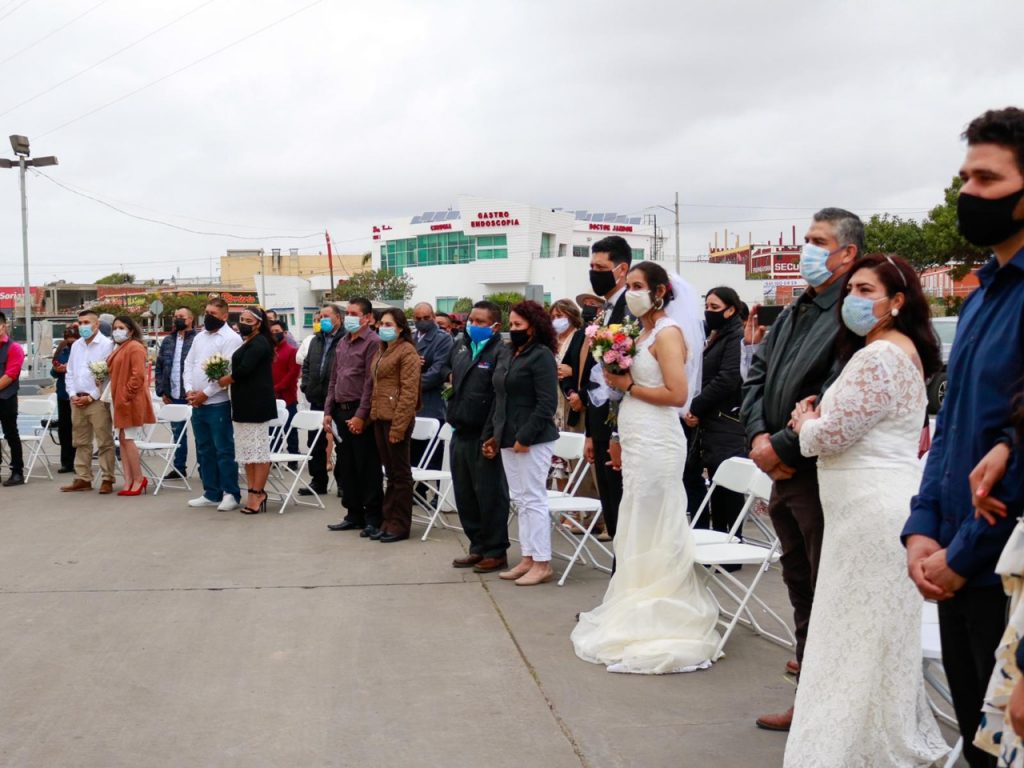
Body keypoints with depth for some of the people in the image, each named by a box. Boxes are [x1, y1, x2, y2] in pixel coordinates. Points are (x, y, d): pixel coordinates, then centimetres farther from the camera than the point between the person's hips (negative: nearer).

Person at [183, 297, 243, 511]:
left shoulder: (231, 339, -9)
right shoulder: (199, 337, 16)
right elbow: (189, 363, 16)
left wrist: (205, 393, -14)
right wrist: (189, 390, 0)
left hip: (218, 403, -8)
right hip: (197, 404, 8)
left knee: (224, 450, -4)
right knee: (204, 451, 12)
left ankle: (230, 494, 3)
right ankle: (211, 493, 21)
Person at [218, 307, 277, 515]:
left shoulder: (258, 344, -11)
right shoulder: (248, 343, 19)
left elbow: (243, 370, -20)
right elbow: (241, 370, 16)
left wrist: (224, 380, -6)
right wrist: (228, 379, -2)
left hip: (256, 404, -10)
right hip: (244, 404, 10)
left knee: (258, 450, -5)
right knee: (248, 450, 10)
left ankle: (257, 494, -2)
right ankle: (254, 493, 14)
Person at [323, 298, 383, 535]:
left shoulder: (372, 342, -10)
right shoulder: (342, 342, 15)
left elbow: (370, 381, -15)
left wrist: (361, 415, -19)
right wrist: (328, 411, 12)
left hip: (360, 413, -8)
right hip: (341, 410, 8)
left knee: (368, 468, -1)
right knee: (346, 467, 12)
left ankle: (373, 519, 6)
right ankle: (354, 515, 21)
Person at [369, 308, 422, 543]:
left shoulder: (407, 351, -9)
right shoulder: (382, 351, 17)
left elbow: (408, 391, -15)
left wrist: (398, 426, -19)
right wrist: (372, 414, 11)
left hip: (397, 418, -8)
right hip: (380, 417, 8)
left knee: (400, 472, 0)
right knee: (390, 471, 13)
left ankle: (400, 525, 7)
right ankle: (388, 521, 19)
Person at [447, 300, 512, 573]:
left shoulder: (501, 352, -11)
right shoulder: (460, 347, 12)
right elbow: (447, 374, 31)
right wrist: (449, 384, 12)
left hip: (484, 435, -8)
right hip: (460, 433, 8)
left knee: (490, 496, 2)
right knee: (464, 495, 13)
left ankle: (496, 552, 14)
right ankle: (478, 547, 26)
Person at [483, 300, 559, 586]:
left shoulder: (541, 355, -10)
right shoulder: (510, 357, 15)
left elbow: (547, 403, -17)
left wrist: (525, 437, -20)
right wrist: (491, 434, 14)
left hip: (533, 441, -8)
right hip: (508, 439, 8)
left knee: (533, 500, -5)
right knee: (520, 500, 11)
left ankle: (542, 563, 2)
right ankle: (528, 559, 17)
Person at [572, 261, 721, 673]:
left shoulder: (667, 333, -10)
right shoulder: (641, 334, 16)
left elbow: (677, 393, -19)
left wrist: (628, 385, -12)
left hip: (656, 442, -9)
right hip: (636, 440, 9)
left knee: (654, 531, -4)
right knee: (637, 531, 12)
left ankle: (660, 623, 5)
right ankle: (638, 616, 20)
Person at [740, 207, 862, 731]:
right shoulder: (795, 312, 14)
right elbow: (757, 372, 13)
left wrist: (783, 448, -17)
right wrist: (758, 436, -2)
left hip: (821, 473, -8)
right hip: (783, 471, 9)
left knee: (822, 587, 2)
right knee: (799, 581, 19)